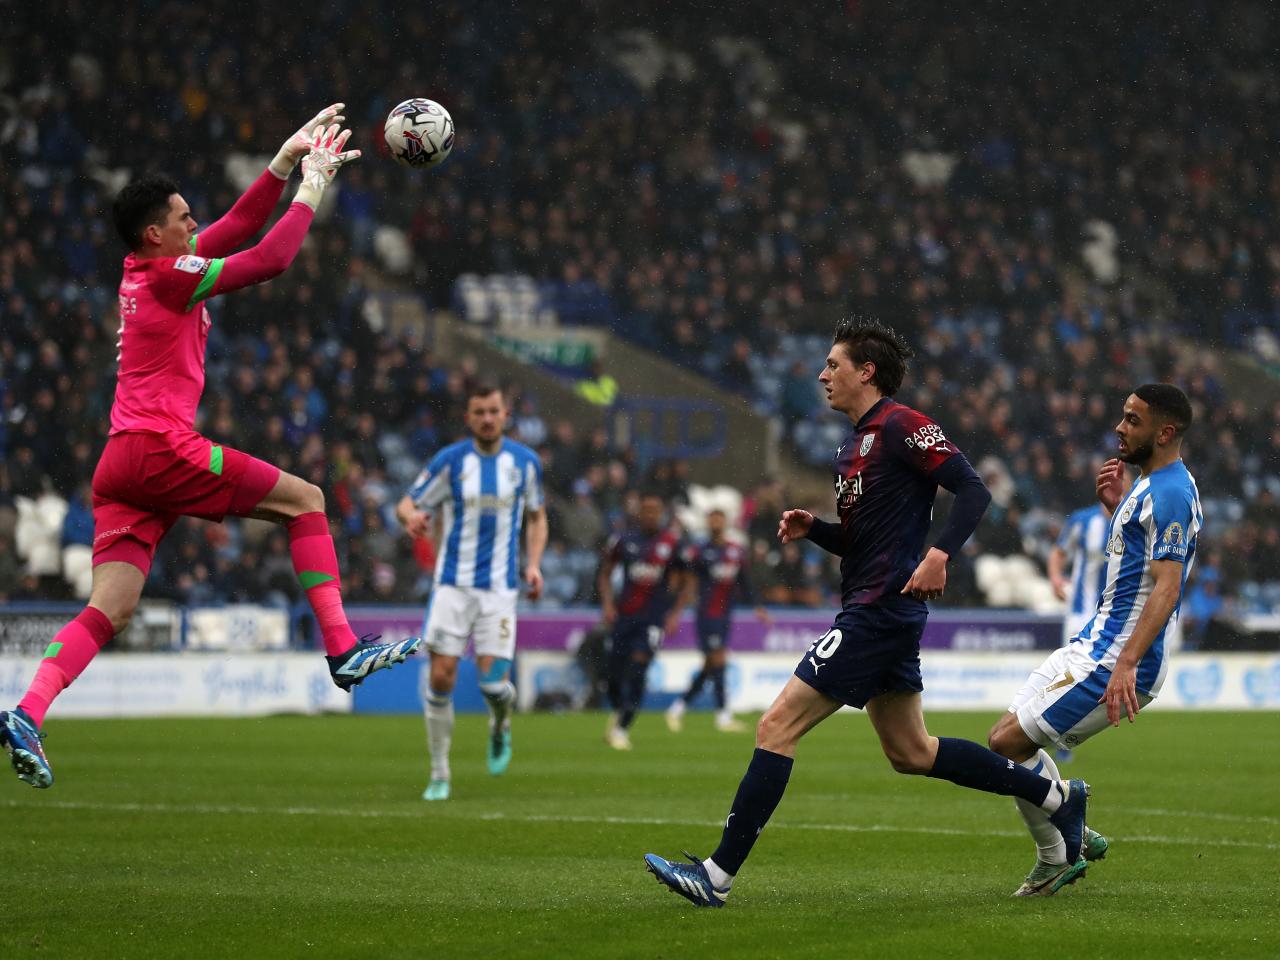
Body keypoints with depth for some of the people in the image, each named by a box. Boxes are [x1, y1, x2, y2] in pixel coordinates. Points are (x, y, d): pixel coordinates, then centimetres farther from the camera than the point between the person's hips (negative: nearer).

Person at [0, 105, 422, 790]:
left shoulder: (150, 270, 19)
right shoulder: (169, 275, -7)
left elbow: (238, 227, 28)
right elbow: (270, 260, -5)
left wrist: (286, 161, 26)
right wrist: (311, 189, 7)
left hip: (120, 464, 9)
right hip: (158, 450, -9)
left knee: (109, 611, -1)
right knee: (304, 499, 1)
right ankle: (342, 649, -5)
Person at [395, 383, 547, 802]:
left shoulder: (525, 461, 3)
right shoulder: (449, 460, -3)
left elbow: (536, 516, 16)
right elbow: (407, 503, 1)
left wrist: (533, 563, 2)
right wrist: (411, 515, -24)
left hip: (500, 587, 0)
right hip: (453, 583, 0)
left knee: (493, 683, -9)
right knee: (441, 675, -7)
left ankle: (501, 726, 28)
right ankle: (439, 774, 6)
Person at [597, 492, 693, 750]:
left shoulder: (673, 543, -3)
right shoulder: (624, 539, 0)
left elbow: (687, 582, 7)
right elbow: (605, 573, 12)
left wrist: (675, 613, -2)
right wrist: (607, 603, -1)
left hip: (655, 616, -2)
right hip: (625, 614, 2)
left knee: (637, 672, -14)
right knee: (615, 672, 6)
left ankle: (622, 728, -10)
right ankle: (617, 712, 37)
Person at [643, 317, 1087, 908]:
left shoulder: (902, 426, -10)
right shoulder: (853, 446, 18)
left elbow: (973, 490, -16)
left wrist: (940, 554, -28)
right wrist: (811, 528, 6)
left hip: (881, 610, -11)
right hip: (881, 615, 11)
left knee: (777, 727, -11)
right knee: (910, 753, 16)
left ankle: (716, 875, -11)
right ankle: (1055, 796, 23)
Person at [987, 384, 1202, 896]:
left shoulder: (1169, 494, -18)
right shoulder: (1151, 484, 14)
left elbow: (1168, 587, -27)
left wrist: (1127, 663, -36)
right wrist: (1115, 505, 13)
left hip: (1116, 660, -11)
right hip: (1093, 643, 11)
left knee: (1009, 742, -11)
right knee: (1007, 735, 13)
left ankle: (1056, 858, 3)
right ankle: (1075, 839, 20)